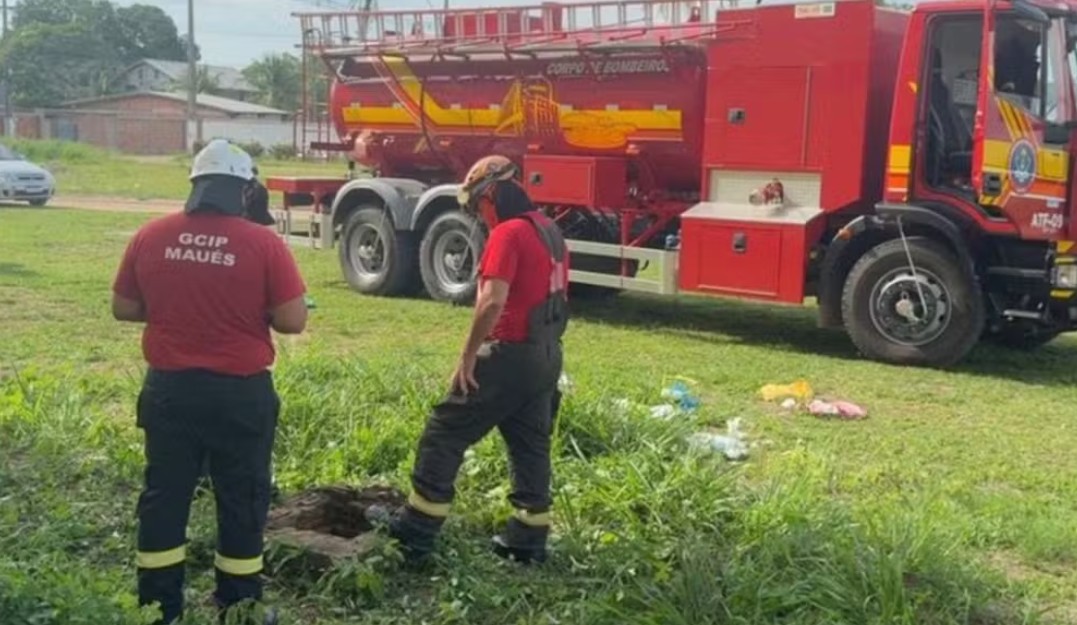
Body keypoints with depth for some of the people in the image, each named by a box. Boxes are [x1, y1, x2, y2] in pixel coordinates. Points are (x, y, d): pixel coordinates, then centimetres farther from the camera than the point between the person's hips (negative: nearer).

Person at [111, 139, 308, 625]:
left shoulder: (150, 238, -1)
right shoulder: (264, 244, -11)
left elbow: (123, 309, 7)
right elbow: (293, 321, -10)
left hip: (169, 388, 3)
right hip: (240, 392, -3)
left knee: (163, 497, 15)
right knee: (241, 500, 11)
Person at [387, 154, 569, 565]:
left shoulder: (508, 233, -16)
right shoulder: (550, 231, 13)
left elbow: (492, 303, -24)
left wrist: (468, 356, -16)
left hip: (511, 354, -9)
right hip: (547, 355, 9)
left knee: (445, 433, 0)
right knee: (531, 445, 14)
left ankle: (416, 532, 4)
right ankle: (528, 539, 18)